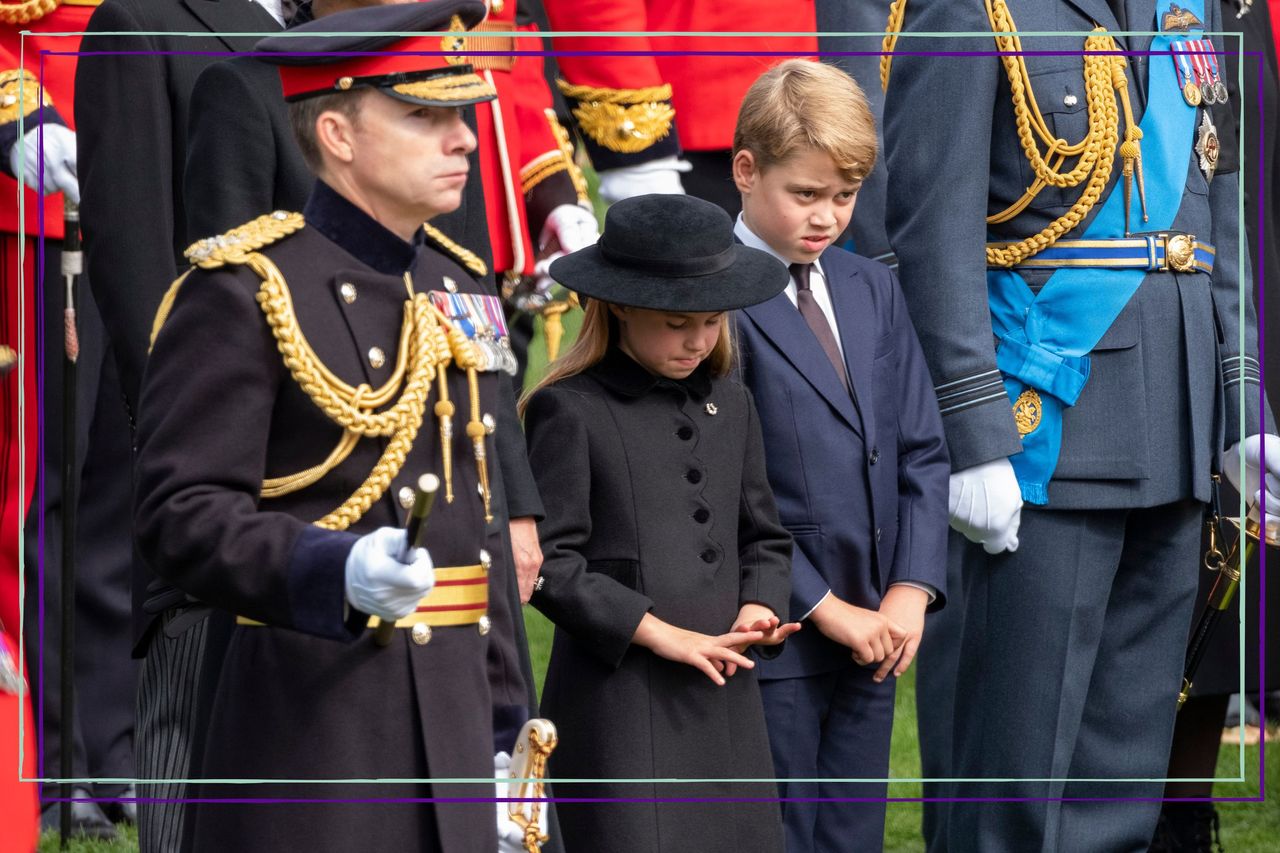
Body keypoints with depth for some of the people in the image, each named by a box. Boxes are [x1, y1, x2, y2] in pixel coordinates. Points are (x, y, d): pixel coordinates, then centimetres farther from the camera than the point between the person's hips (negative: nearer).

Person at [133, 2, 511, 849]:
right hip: (307, 729, -7)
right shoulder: (241, 290, -8)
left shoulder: (457, 287, 16)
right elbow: (182, 515, -15)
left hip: (454, 728, 7)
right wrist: (337, 573, -30)